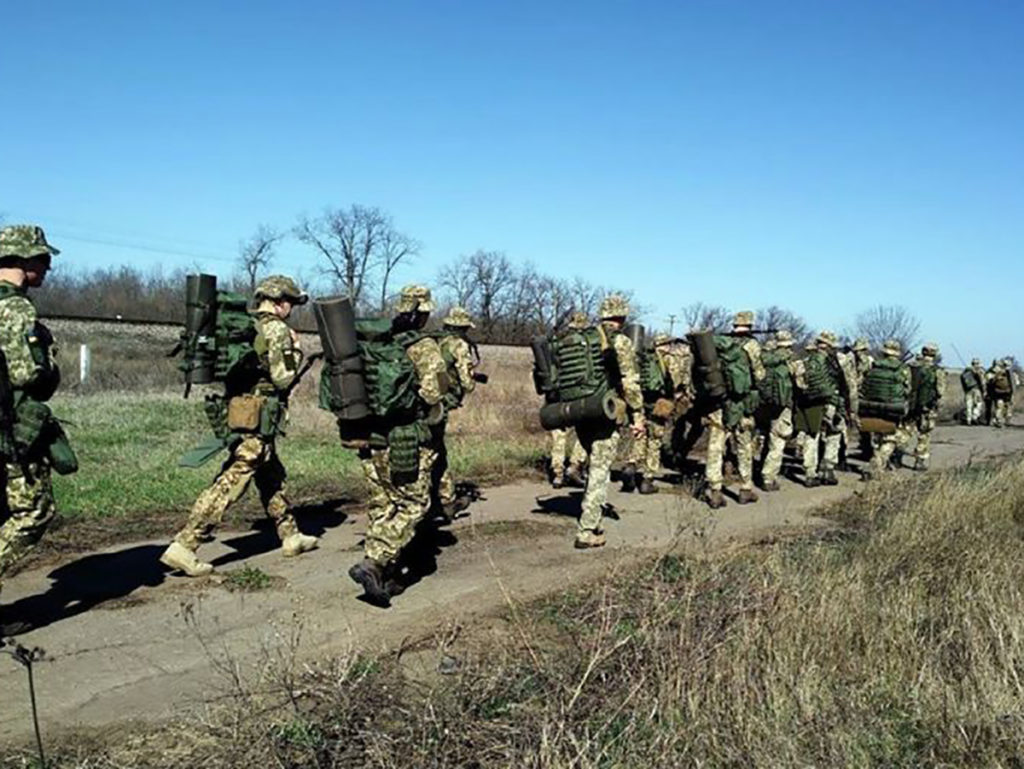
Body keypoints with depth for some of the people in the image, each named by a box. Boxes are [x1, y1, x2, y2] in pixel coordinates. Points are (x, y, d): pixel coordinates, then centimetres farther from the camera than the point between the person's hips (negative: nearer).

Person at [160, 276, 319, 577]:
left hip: (236, 410, 10)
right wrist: (295, 350, 1)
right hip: (258, 417, -10)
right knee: (230, 483, -9)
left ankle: (291, 536, 30)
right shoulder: (276, 329, -10)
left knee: (272, 477, 19)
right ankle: (183, 547, -11)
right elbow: (282, 377, -14)